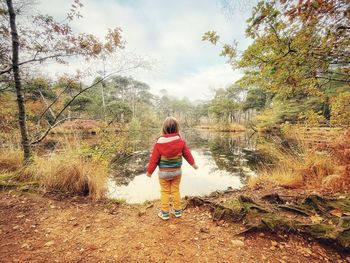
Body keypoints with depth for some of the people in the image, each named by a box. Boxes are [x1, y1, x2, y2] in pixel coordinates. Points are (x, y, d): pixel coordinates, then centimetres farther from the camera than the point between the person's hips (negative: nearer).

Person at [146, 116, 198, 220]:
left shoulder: (159, 142, -18)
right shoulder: (180, 141, -12)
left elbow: (154, 158, -11)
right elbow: (187, 153, 1)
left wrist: (149, 171, 3)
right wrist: (193, 163, 18)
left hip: (164, 172, -2)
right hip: (177, 171, 2)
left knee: (165, 192, 13)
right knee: (176, 190, 17)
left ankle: (165, 213, 25)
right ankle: (177, 211, 32)